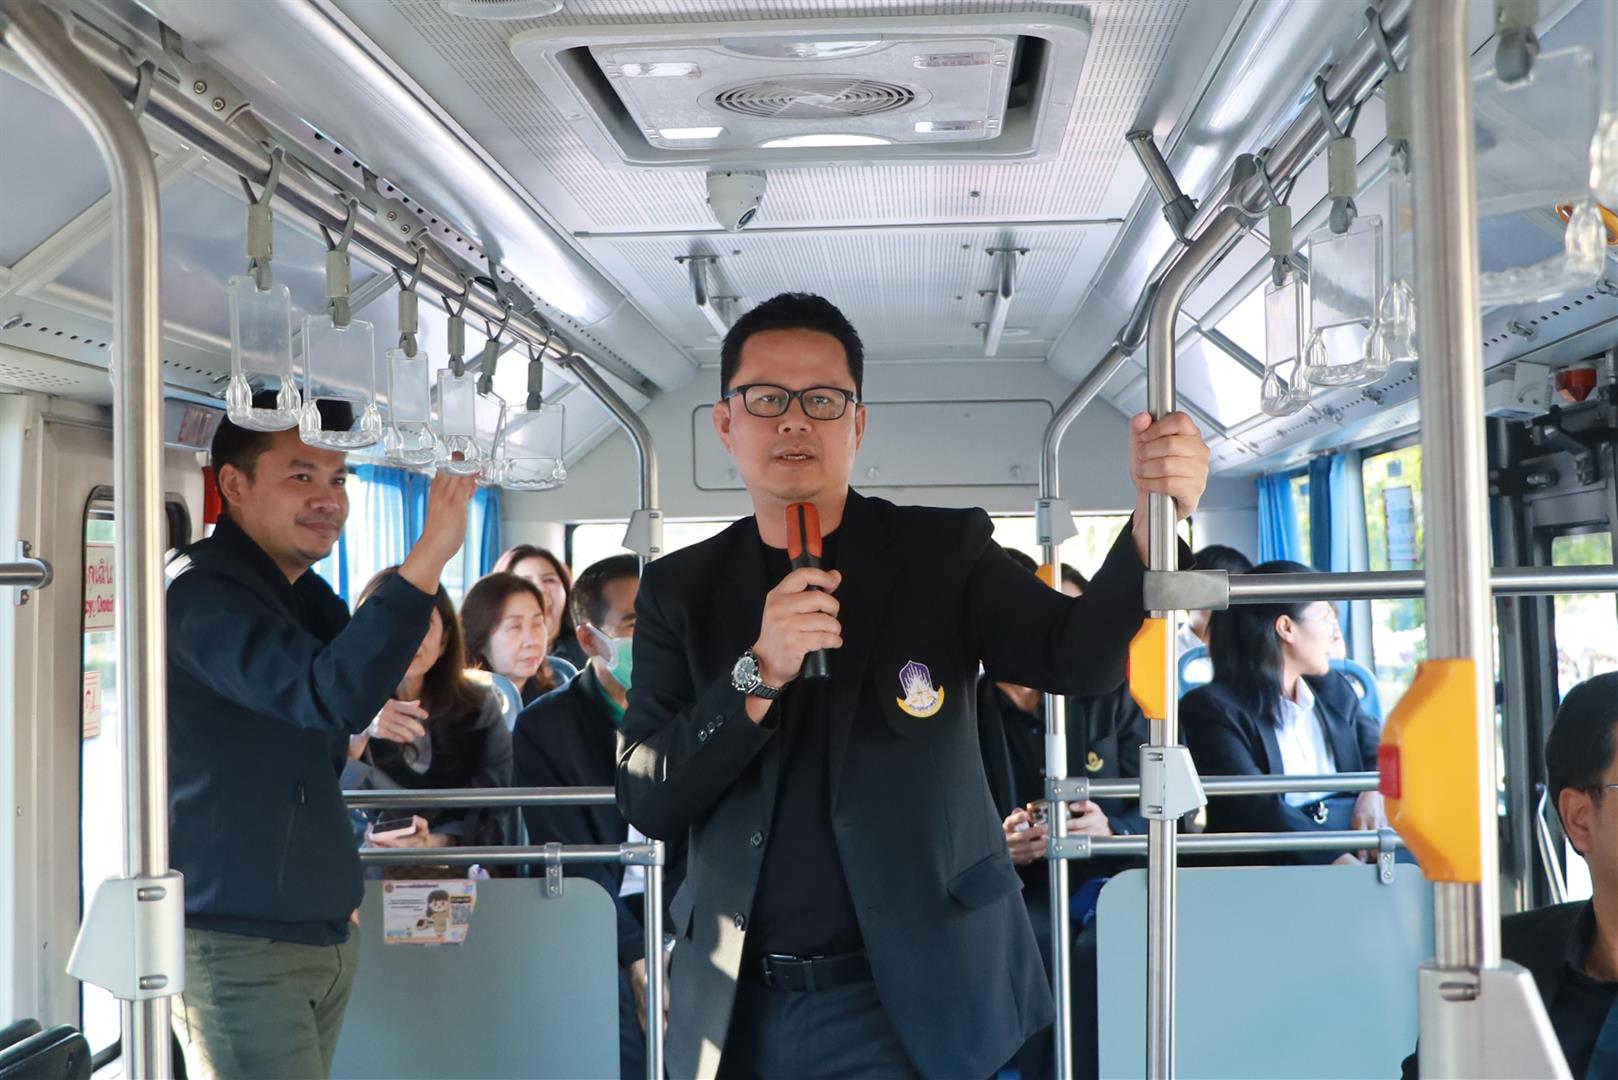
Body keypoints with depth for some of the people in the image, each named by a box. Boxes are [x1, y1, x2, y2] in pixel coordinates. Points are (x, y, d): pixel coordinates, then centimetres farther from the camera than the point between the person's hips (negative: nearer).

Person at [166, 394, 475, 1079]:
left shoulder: (303, 595, 14)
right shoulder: (200, 591, -14)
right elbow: (331, 694, -29)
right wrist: (432, 553, -32)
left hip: (326, 937, 9)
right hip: (235, 946, -8)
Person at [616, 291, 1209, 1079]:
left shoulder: (942, 551, -2)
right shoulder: (681, 590, 3)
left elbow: (1078, 656, -16)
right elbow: (647, 802, -3)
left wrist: (1153, 521, -34)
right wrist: (758, 674, -19)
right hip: (737, 1005, 2)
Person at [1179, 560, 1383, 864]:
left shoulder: (1335, 690, 22)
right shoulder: (1211, 707, -3)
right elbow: (1252, 809, -15)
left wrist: (1375, 793, -8)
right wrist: (1337, 859, -27)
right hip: (1271, 867, -7)